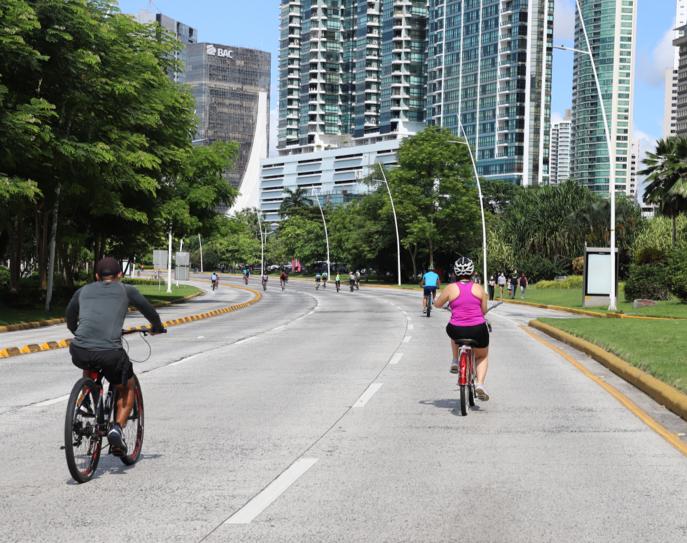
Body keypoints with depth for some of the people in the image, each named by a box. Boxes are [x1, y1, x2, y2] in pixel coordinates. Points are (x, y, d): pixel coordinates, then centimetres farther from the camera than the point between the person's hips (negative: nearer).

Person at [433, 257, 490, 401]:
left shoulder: (450, 288, -4)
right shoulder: (479, 288, -1)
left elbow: (437, 304, 10)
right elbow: (484, 311, 7)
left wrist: (437, 298, 32)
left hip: (457, 331, 0)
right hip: (478, 330, 0)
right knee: (482, 356, 27)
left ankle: (455, 361, 30)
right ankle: (480, 384, 5)